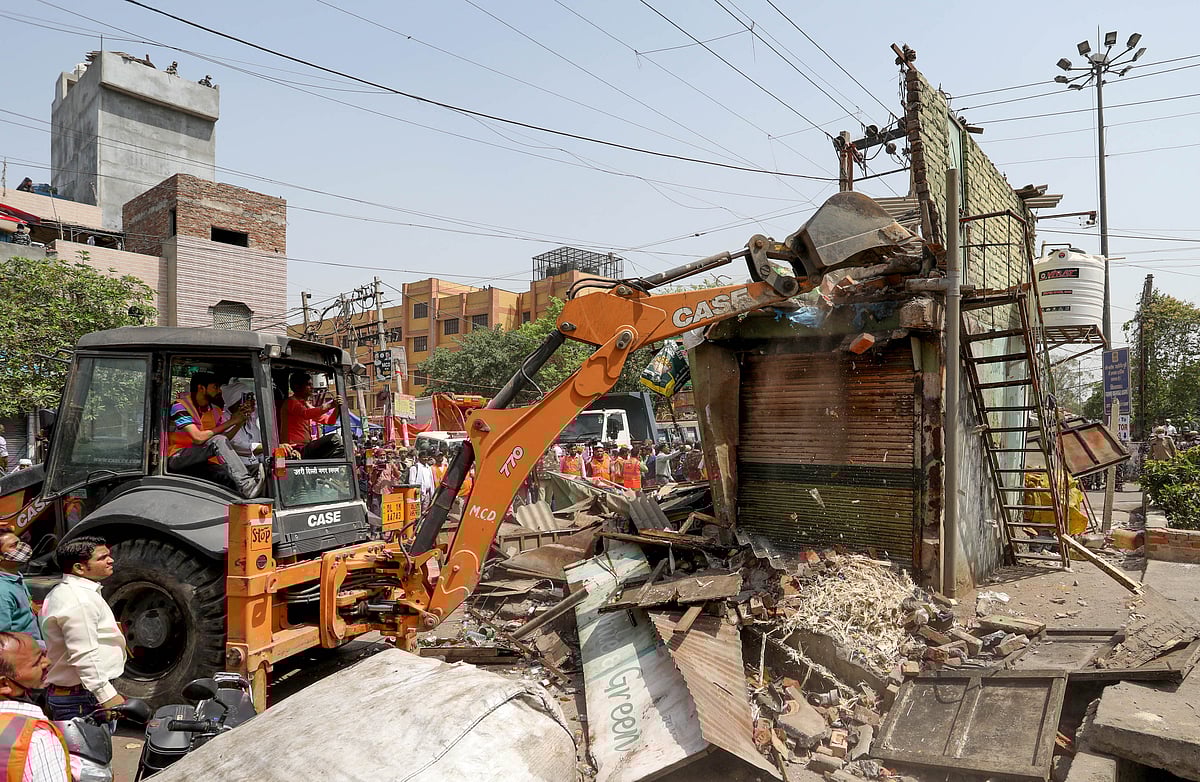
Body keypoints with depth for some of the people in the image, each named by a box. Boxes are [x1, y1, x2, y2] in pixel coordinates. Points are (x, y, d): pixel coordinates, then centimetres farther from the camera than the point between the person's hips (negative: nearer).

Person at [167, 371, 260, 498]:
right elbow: (198, 438, -22)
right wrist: (229, 422, -18)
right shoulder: (179, 406, -10)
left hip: (203, 461, 7)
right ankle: (246, 485, -40)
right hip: (177, 458, -7)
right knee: (217, 441, -31)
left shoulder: (216, 411, 12)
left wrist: (240, 423, -5)